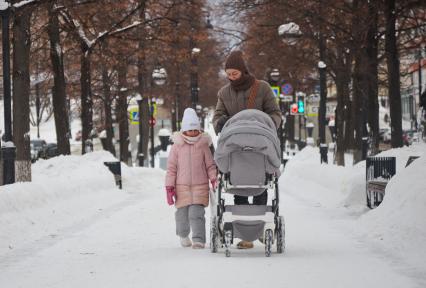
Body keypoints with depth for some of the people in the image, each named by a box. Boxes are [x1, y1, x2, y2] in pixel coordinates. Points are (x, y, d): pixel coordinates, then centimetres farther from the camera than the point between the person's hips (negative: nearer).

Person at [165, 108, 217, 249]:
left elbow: (210, 165, 8)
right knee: (182, 213, 10)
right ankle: (183, 235, 34)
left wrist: (214, 179, -6)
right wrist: (169, 187, 0)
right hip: (182, 186, 1)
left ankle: (199, 239, -10)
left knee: (196, 213, -13)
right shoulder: (177, 146, 2)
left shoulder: (203, 145, 3)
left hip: (200, 186, -1)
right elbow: (171, 168, 4)